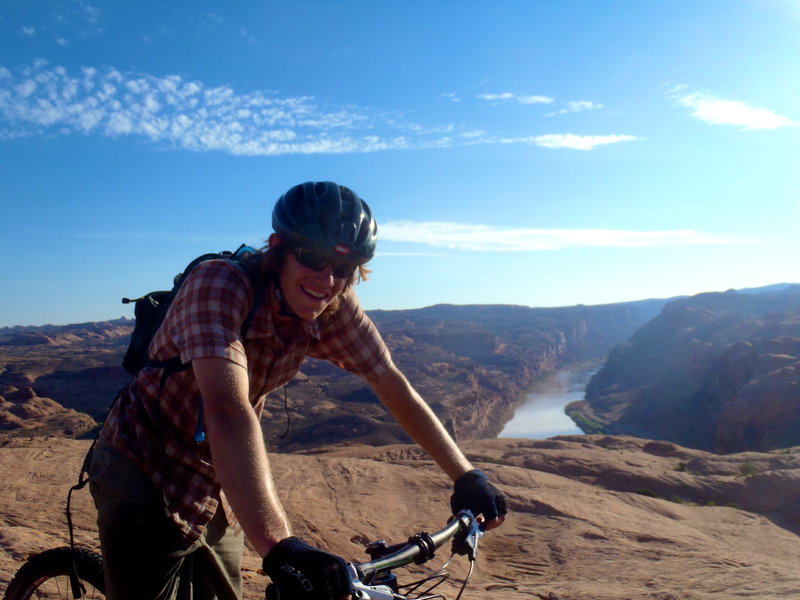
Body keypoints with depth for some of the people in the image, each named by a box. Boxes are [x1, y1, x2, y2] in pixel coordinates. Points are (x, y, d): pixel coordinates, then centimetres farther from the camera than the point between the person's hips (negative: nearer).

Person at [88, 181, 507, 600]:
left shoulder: (334, 310, -13)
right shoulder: (220, 284, -30)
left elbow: (395, 388, -8)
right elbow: (227, 411, -43)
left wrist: (466, 476, -12)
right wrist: (280, 547, -51)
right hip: (146, 478, -5)